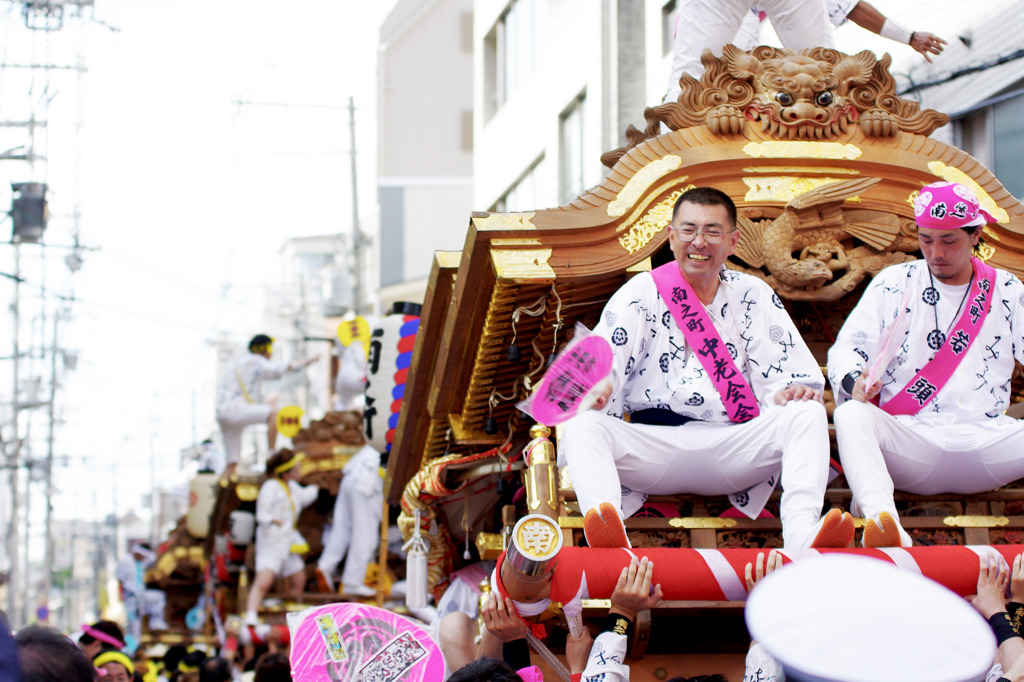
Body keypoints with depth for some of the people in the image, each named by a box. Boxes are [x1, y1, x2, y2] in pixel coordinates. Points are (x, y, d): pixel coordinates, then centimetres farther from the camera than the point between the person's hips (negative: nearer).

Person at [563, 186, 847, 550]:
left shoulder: (753, 297, 13)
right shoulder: (640, 294, 10)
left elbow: (786, 375, 6)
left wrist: (795, 391, -20)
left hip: (733, 446, 1)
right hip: (653, 445, -1)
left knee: (808, 414, -24)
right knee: (581, 425, -28)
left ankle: (802, 538, -47)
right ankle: (610, 543, -55)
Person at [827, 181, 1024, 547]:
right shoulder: (894, 283, 13)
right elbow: (845, 349, 7)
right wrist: (855, 379, -19)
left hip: (985, 440, 1)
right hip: (908, 443, -1)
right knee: (850, 414, -32)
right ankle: (884, 521, -56)